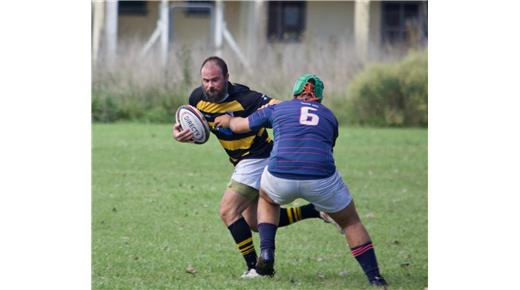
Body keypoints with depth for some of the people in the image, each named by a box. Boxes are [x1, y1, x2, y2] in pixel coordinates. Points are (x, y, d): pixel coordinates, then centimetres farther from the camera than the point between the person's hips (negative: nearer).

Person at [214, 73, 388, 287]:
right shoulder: (329, 116, 23)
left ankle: (266, 253, 18)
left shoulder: (278, 109, 21)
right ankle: (374, 278, 13)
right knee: (351, 222, 22)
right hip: (321, 178, 0)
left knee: (267, 200, 36)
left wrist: (228, 120, 56)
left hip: (280, 177, 0)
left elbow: (240, 125, 33)